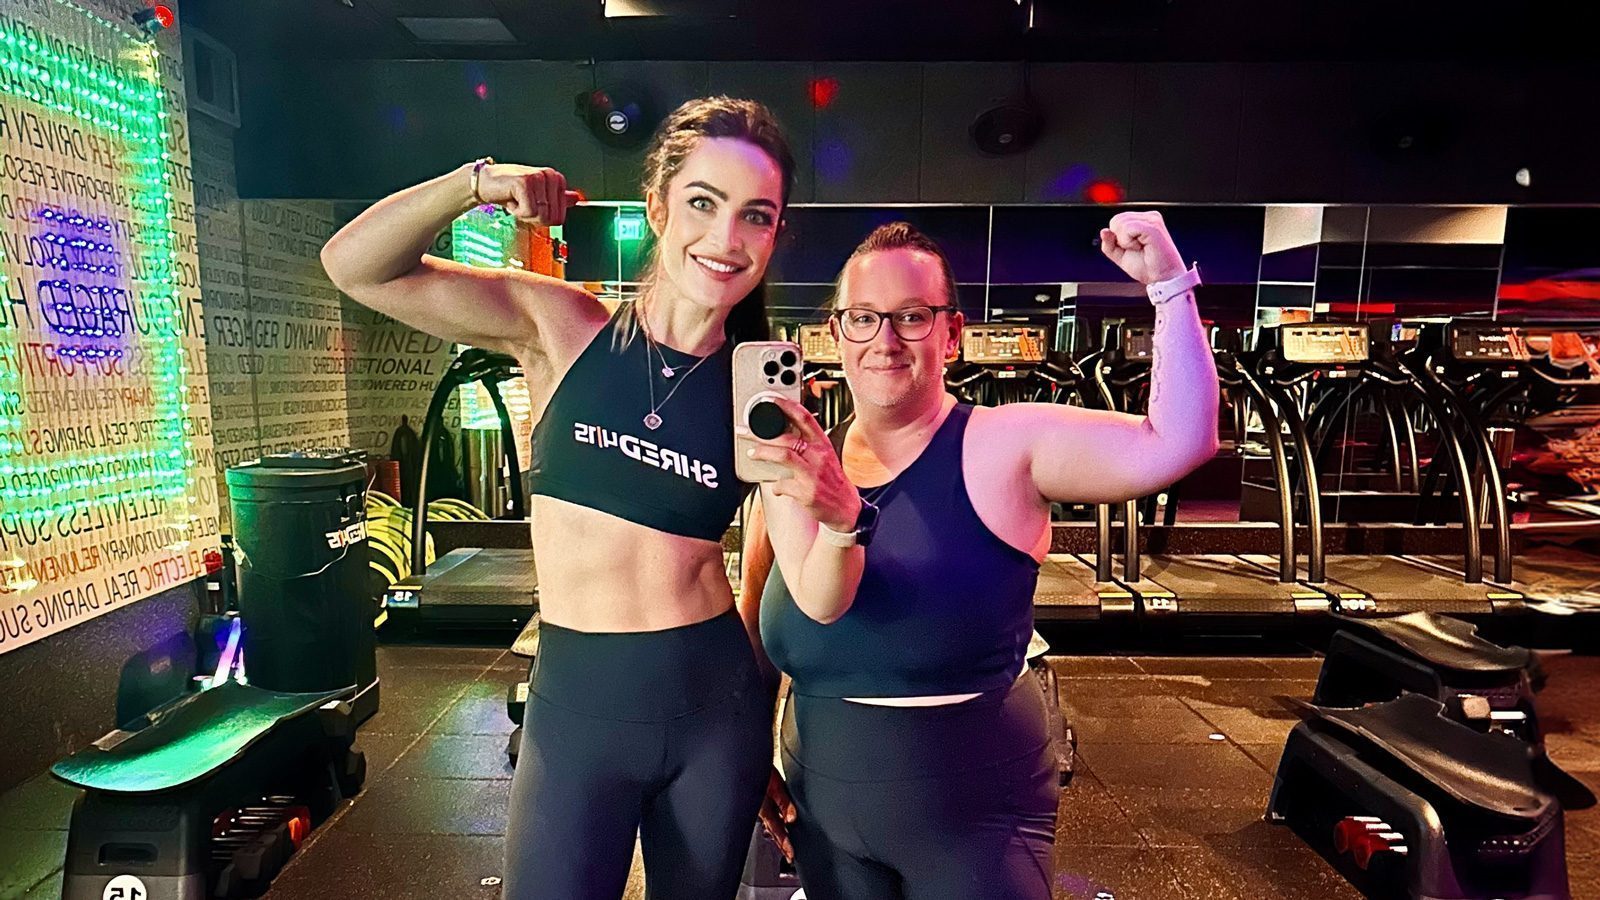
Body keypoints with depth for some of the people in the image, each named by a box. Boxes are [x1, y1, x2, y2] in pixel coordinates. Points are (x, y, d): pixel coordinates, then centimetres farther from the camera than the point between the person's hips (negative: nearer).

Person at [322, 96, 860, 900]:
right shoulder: (561, 328, -6)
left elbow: (820, 596, -4)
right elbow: (355, 266, -7)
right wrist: (476, 182, -18)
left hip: (714, 703, 2)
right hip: (573, 704, -1)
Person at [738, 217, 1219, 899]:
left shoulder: (1004, 446, -13)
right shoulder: (796, 466, -3)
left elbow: (1176, 445, -25)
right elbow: (757, 628, 6)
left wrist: (1167, 285, -25)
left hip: (973, 818, -3)